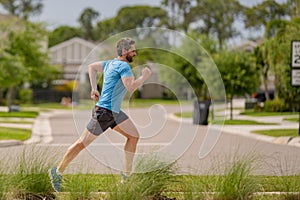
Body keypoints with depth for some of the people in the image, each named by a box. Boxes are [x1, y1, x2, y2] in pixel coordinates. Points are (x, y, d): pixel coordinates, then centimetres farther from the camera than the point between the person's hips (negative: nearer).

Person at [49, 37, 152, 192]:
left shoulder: (111, 63, 12)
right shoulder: (123, 66, -16)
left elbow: (92, 67, 23)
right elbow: (131, 87, -27)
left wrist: (94, 88, 18)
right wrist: (144, 77, -12)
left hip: (115, 112, 10)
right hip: (104, 111, -10)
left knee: (134, 136, 8)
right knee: (82, 143, -3)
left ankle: (127, 176, 11)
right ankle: (57, 172, 9)